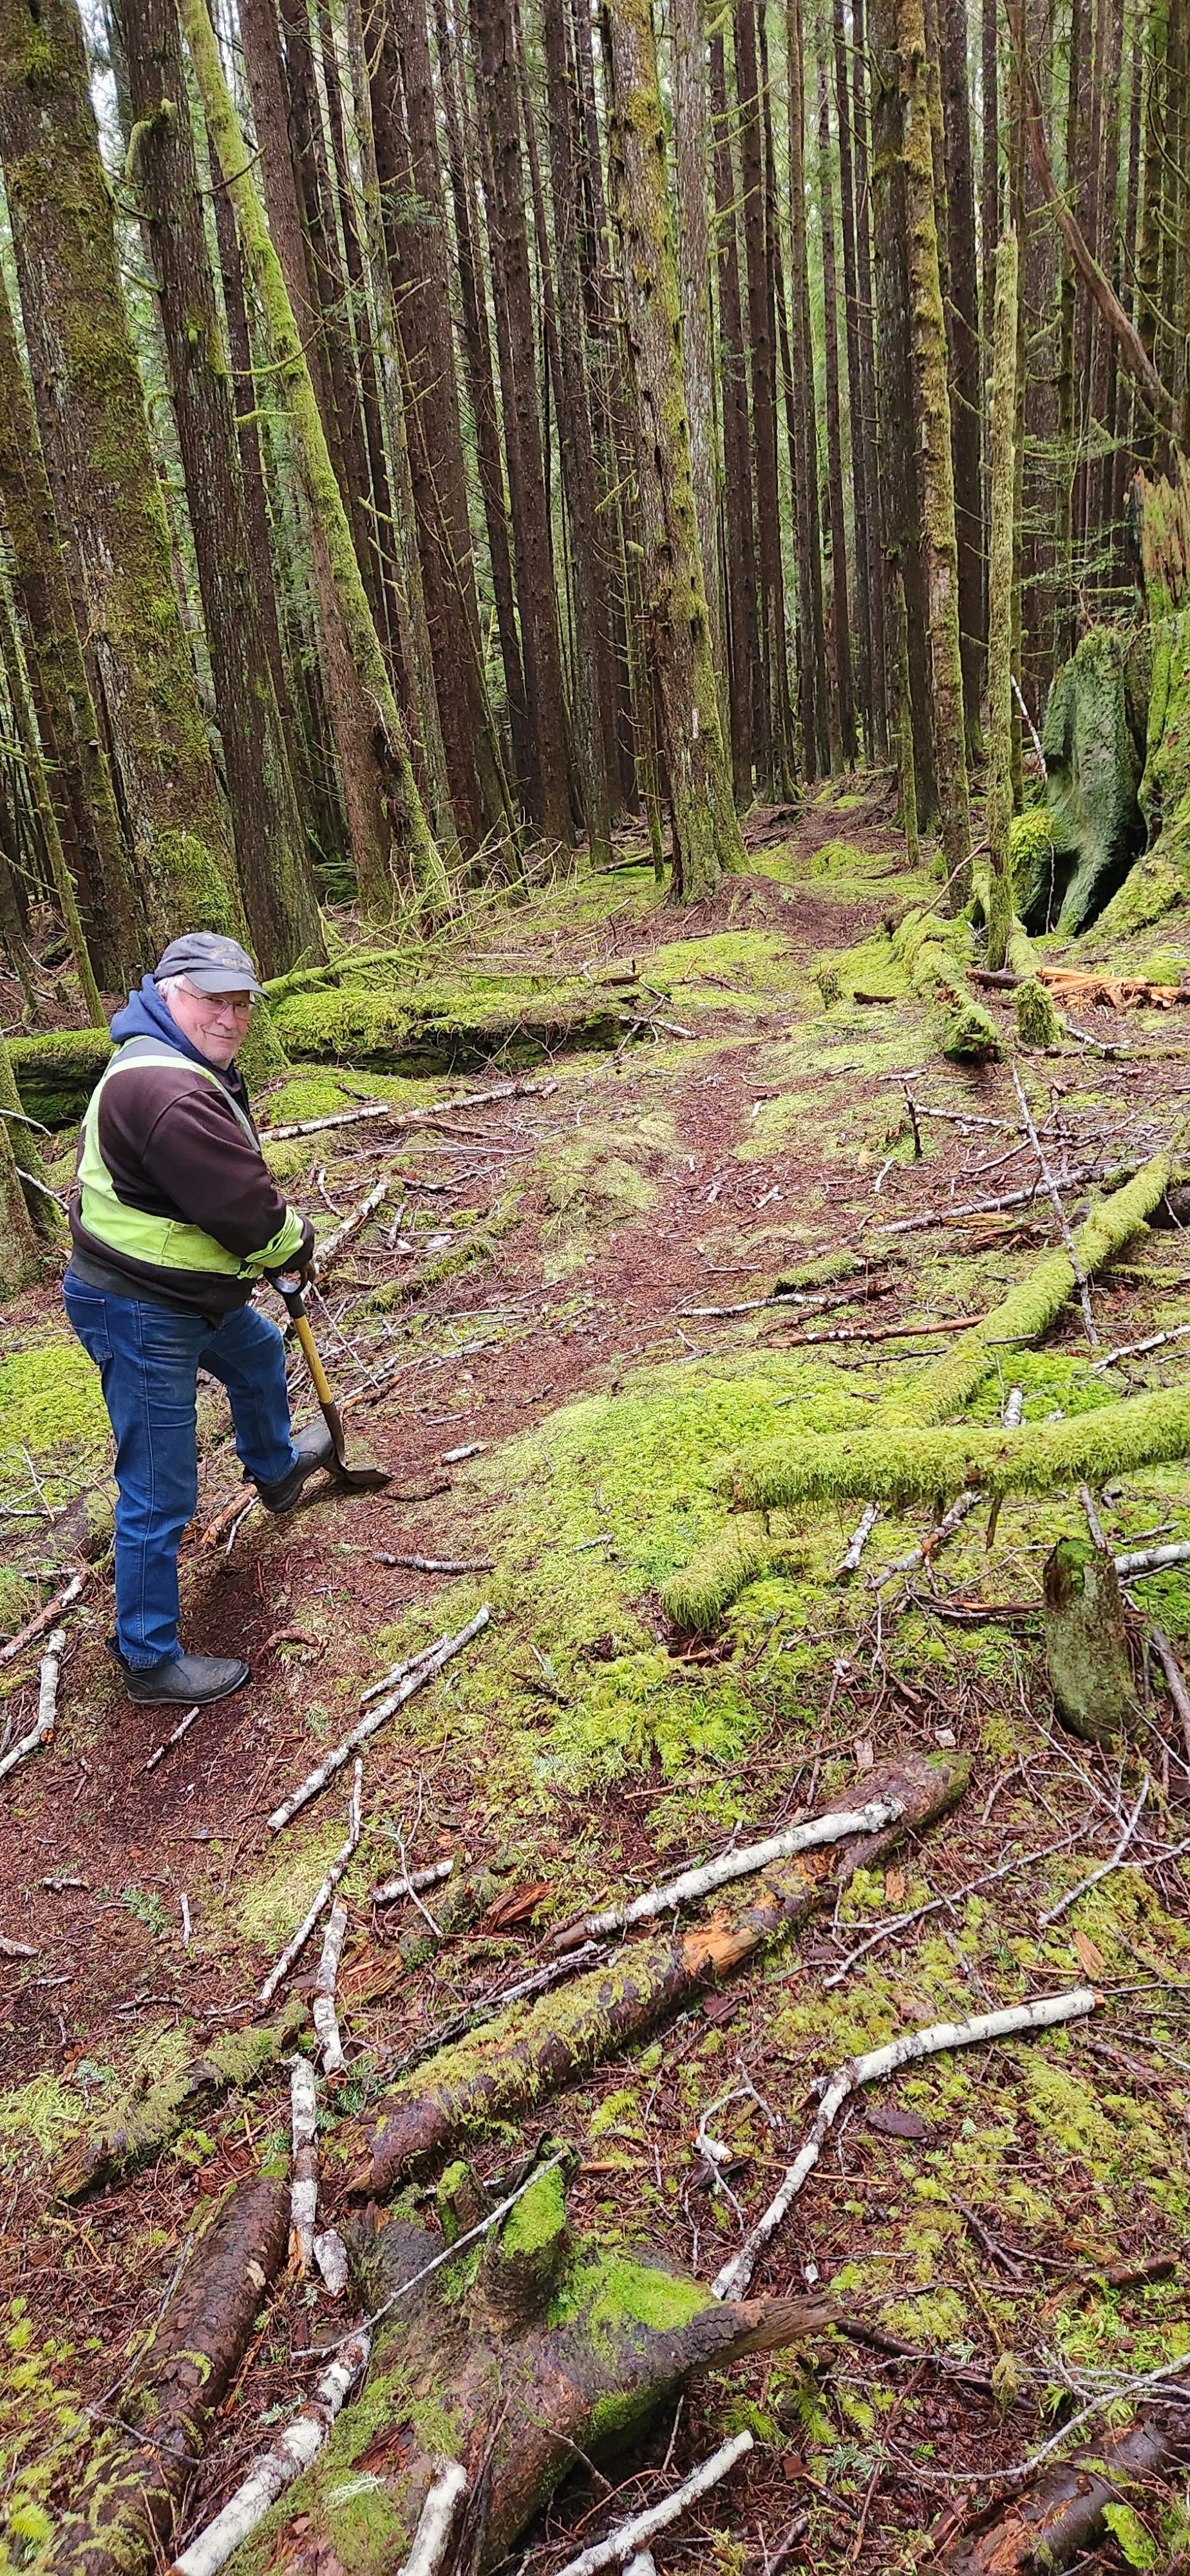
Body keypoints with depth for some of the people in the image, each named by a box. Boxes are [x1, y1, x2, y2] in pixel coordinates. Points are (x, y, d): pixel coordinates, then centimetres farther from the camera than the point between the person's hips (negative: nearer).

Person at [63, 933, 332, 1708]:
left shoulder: (195, 1069, 8)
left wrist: (277, 1237, 5)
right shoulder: (164, 1091, -29)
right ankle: (151, 1662, 12)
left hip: (191, 1291, 11)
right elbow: (249, 1210, -30)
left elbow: (235, 1183, 18)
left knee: (260, 1355, 36)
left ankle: (277, 1468, 64)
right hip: (140, 1317, -11)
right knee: (159, 1493, -2)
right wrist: (297, 1244, -10)